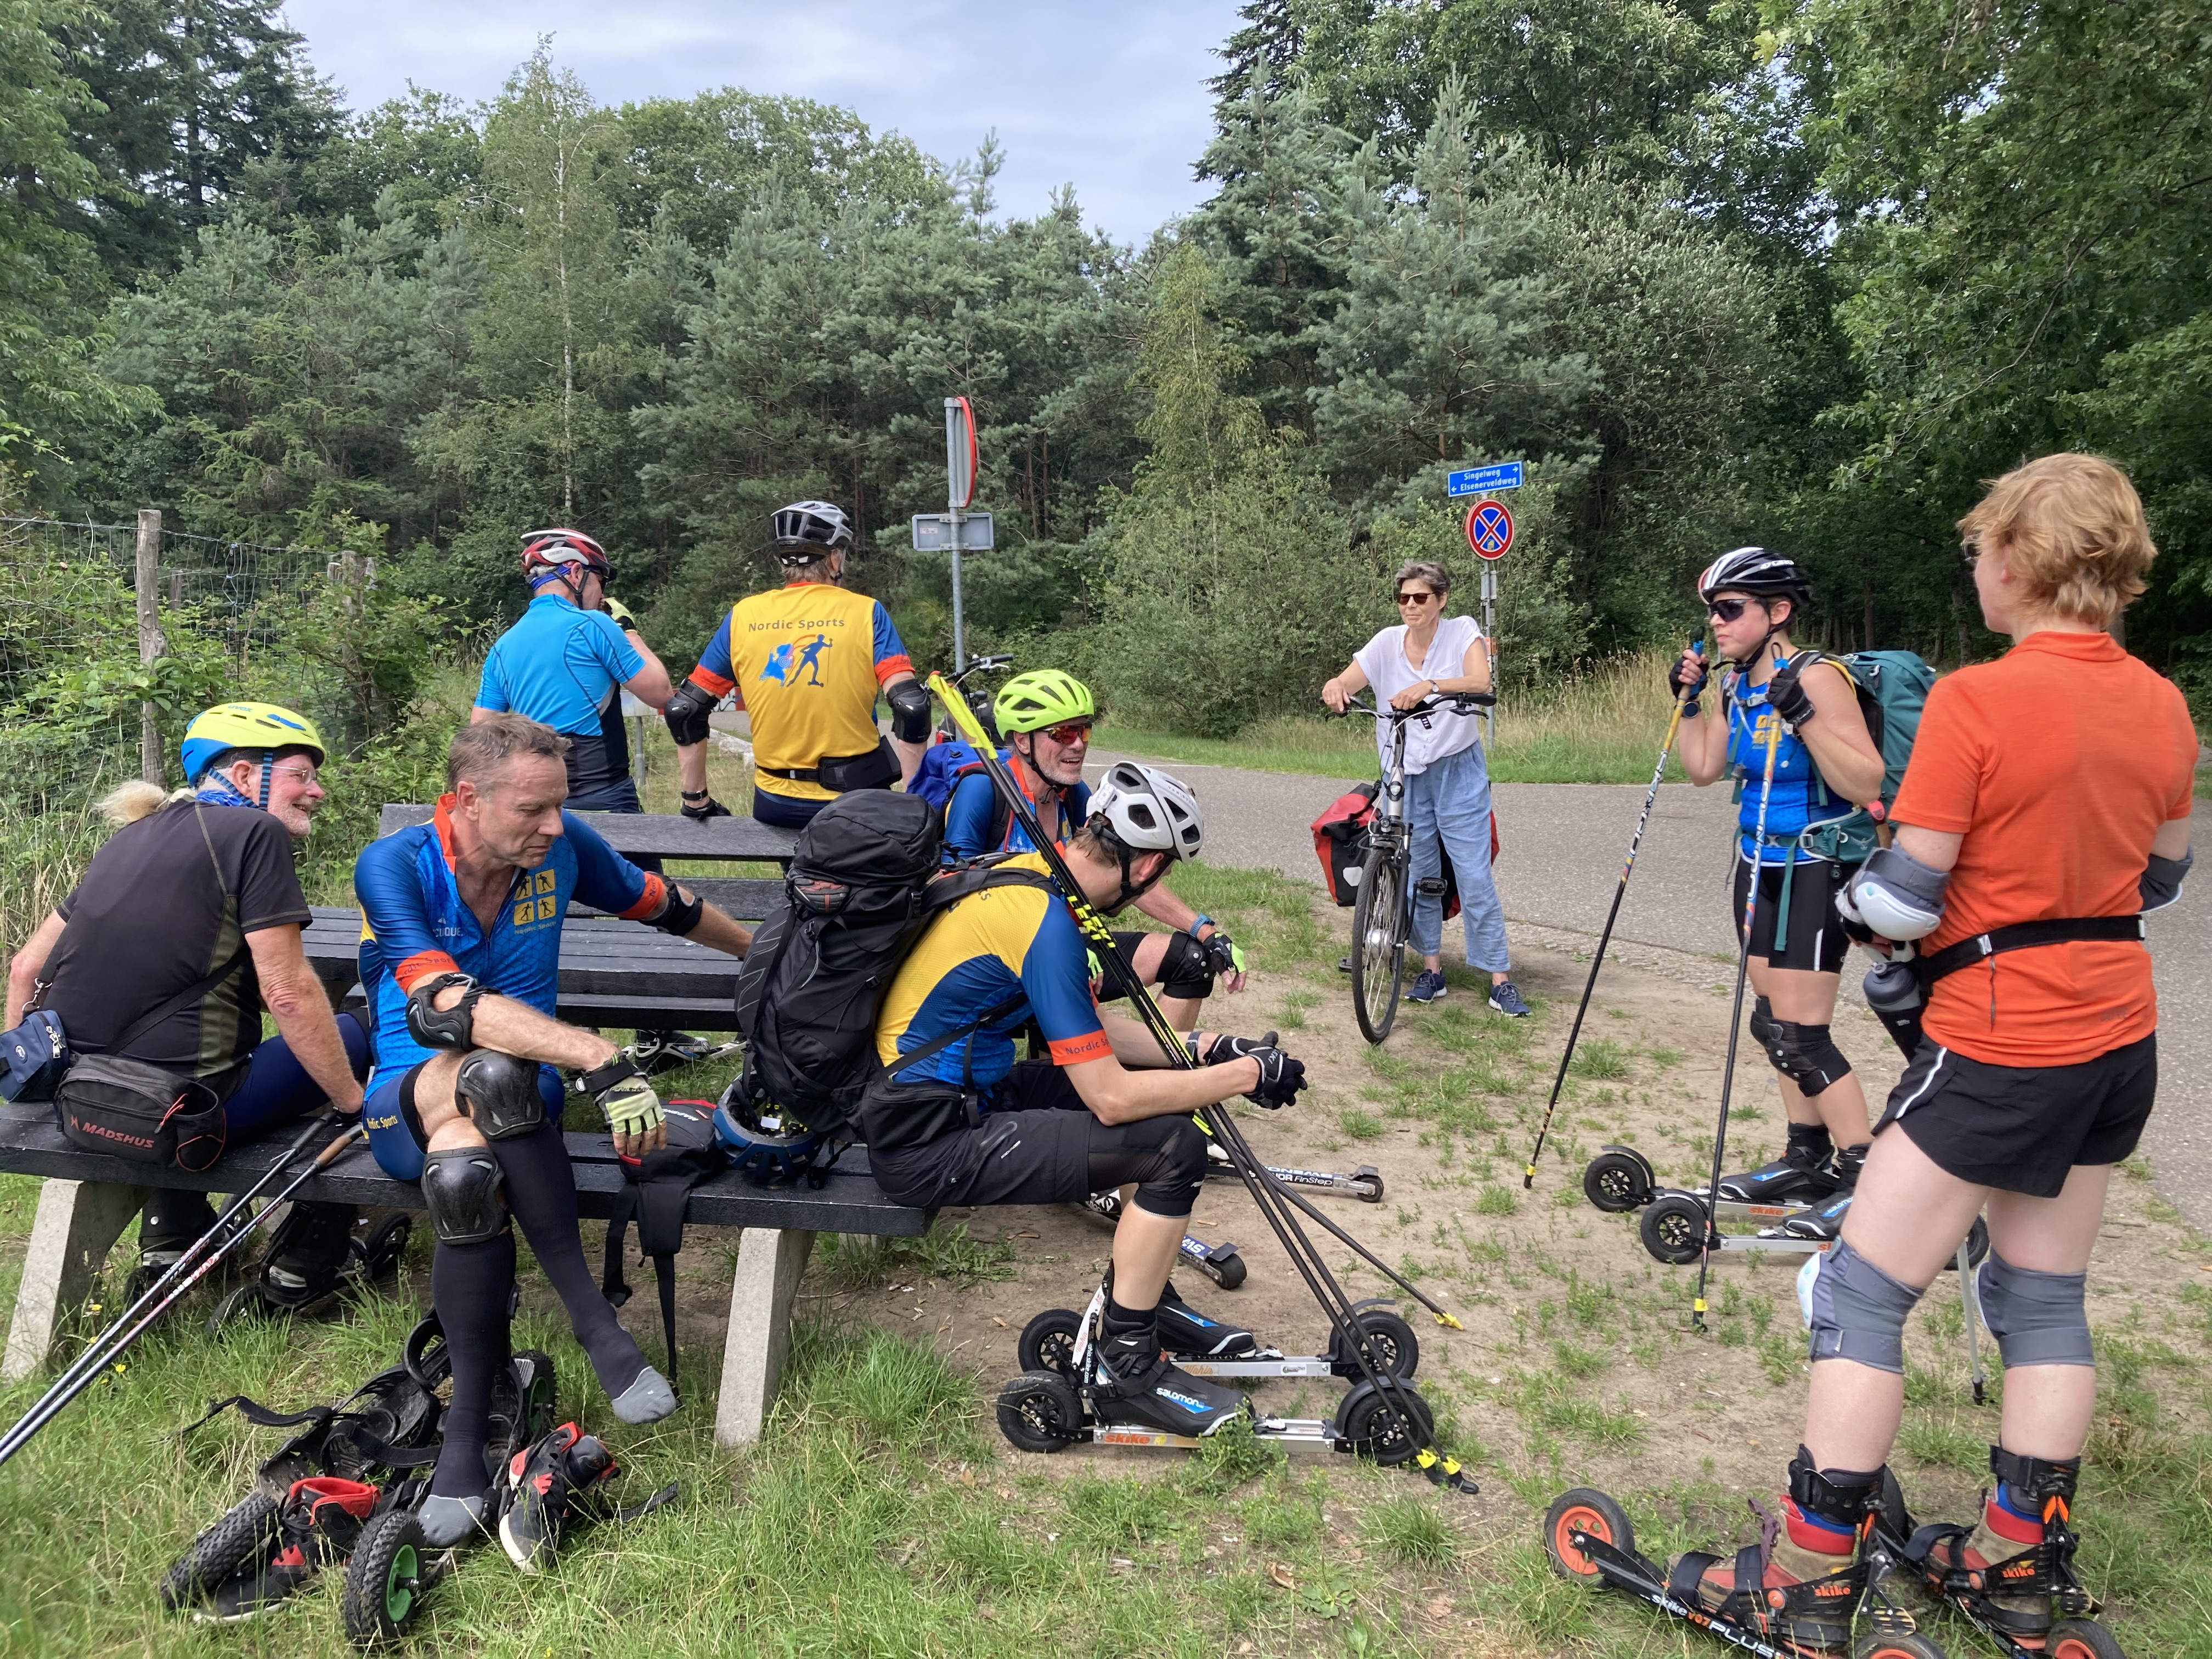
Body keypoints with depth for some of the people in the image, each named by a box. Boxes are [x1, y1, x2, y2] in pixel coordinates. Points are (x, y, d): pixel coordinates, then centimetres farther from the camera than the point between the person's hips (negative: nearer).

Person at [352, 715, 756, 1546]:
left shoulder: (561, 846, -4)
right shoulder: (393, 865, -15)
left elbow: (665, 904, 15)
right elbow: (449, 1004, -30)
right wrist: (601, 1059, -41)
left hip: (520, 1093, 2)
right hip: (407, 1095, -1)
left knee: (465, 1173, -37)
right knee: (488, 1074, -39)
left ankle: (468, 1421, -23)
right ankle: (591, 1317, -29)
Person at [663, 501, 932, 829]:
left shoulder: (743, 615, 3)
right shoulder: (866, 612, -5)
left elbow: (683, 709, 3)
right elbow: (911, 706, -15)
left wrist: (696, 802, 11)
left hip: (773, 806, 3)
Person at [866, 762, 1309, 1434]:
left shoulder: (1028, 871, 4)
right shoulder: (1047, 924, -25)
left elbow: (1090, 1030, 14)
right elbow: (1111, 1096, -24)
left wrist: (1205, 1049, 6)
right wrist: (1246, 1075, -15)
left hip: (947, 1095, 10)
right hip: (930, 1147, -10)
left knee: (1159, 1086, 15)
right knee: (1174, 1147, -17)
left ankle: (1144, 1294, 26)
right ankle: (1129, 1368, -1)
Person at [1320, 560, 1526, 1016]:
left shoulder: (1462, 632, -7)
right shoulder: (1388, 642, 1)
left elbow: (1480, 681, -24)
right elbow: (1345, 683, -6)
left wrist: (1430, 685, -42)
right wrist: (1335, 687, -31)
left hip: (1457, 772, -3)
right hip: (1404, 776, 3)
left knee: (1474, 876, -5)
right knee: (1419, 875, 9)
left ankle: (1501, 980, 1)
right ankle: (1432, 968, 22)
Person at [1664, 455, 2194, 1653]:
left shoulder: (1976, 701, -20)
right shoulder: (2162, 707, 2)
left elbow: (1900, 902, -19)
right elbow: (2158, 880, 14)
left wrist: (1853, 893, 2)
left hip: (1999, 1049, -7)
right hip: (2119, 1039, 8)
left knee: (1863, 1295, 2)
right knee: (2045, 1297, 18)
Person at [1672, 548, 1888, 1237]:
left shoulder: (1816, 677, -19)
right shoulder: (1737, 684, 5)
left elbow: (1866, 785, -24)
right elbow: (1703, 768, 13)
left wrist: (1801, 714, -32)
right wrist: (1688, 699, 5)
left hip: (1815, 872, -8)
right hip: (1761, 865, 8)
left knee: (1799, 1036, -9)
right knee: (1772, 1022, 13)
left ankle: (1863, 1179, 4)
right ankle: (1808, 1159, 27)